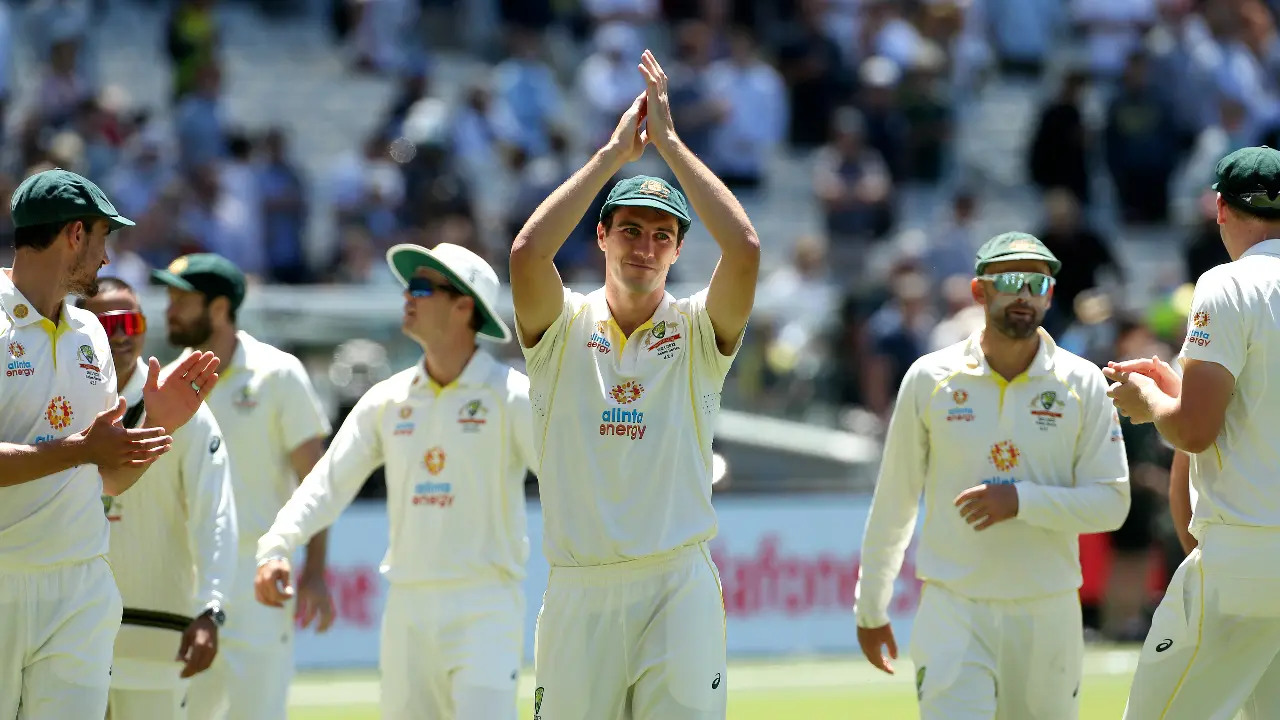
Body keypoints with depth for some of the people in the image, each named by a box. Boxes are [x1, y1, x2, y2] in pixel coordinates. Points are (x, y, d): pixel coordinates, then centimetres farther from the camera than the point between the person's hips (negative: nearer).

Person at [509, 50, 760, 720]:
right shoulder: (563, 328, 6)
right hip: (579, 593, 1)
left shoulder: (698, 331, 6)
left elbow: (744, 249, -13)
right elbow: (527, 253, -15)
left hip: (679, 591, -1)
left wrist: (668, 141, -8)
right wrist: (616, 150, -10)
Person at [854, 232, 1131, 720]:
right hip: (954, 610, -1)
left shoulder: (1083, 384, 1)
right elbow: (894, 501, 9)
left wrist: (1021, 500, -19)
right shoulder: (930, 379, 1)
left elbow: (1111, 504, -4)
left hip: (1047, 612, 1)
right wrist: (870, 608, 12)